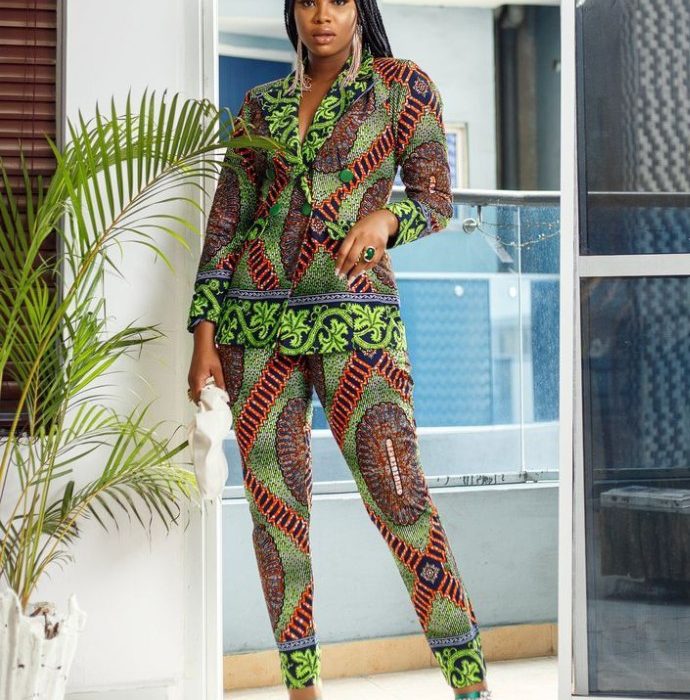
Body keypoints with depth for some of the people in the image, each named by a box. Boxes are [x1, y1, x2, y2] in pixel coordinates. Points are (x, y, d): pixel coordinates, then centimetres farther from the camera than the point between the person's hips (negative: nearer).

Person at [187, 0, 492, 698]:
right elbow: (227, 218, 11)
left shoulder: (402, 85, 6)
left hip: (354, 318, -3)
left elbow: (436, 200, 4)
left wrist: (386, 217, -19)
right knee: (274, 499, 3)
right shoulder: (260, 104, 14)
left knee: (398, 497, -10)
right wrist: (204, 334, 5)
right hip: (256, 321, 4)